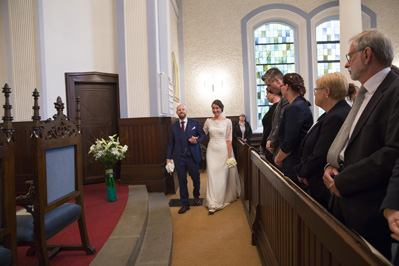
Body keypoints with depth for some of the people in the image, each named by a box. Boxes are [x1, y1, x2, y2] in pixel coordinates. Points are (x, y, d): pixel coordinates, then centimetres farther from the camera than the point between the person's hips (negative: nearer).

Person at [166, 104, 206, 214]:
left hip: (193, 157, -1)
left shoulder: (195, 123, 4)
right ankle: (185, 204, 17)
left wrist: (197, 140, -16)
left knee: (196, 178, 10)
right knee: (182, 181, 5)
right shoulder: (173, 126, 9)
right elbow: (171, 143, 9)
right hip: (179, 158, 1)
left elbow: (203, 135, 6)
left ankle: (196, 196, 39)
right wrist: (168, 158, 1)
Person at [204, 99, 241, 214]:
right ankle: (213, 204, 5)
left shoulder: (227, 121, -3)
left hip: (223, 150, -2)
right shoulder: (208, 121, 5)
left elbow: (229, 139, -5)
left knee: (223, 176, 3)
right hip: (212, 150, 2)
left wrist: (229, 156, -7)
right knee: (212, 176, -1)